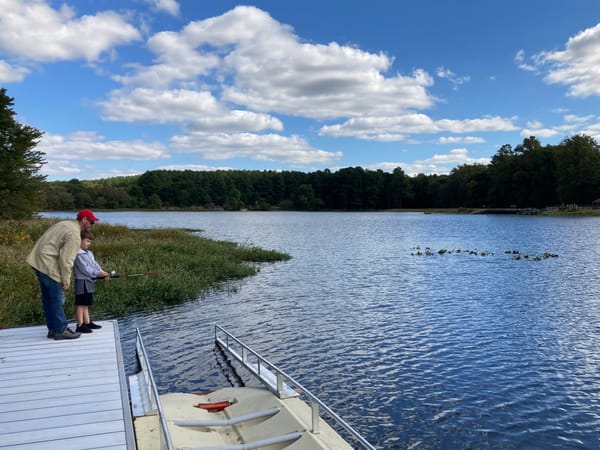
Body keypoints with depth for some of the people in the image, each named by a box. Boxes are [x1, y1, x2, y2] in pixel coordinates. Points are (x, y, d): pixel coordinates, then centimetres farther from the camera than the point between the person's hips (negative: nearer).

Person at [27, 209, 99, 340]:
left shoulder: (65, 224, 14)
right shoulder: (74, 235, -16)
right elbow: (66, 259, -19)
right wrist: (66, 279, -10)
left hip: (37, 261, 10)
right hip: (48, 264, -10)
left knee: (48, 298, 15)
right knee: (56, 298, -3)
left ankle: (53, 328, 23)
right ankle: (60, 330, 3)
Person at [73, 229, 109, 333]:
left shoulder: (89, 253, 15)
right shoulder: (78, 254, -15)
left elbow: (95, 265, 8)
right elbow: (85, 269, -21)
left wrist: (103, 273, -8)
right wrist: (98, 273, -21)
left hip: (88, 282, 10)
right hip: (81, 282, -10)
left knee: (86, 304, 15)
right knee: (80, 304, -5)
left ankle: (87, 323, 22)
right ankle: (80, 325, -2)